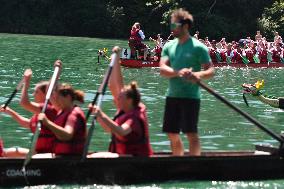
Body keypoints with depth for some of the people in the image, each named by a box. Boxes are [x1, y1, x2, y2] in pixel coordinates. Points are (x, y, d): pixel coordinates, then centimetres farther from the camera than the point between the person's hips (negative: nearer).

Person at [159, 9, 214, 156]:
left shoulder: (198, 47, -6)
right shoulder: (169, 46, 9)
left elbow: (211, 70, -8)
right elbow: (162, 69, -2)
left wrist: (198, 75, -29)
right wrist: (178, 73, -21)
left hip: (190, 96, -6)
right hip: (172, 95, 6)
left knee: (191, 133, -8)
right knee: (172, 134, 10)